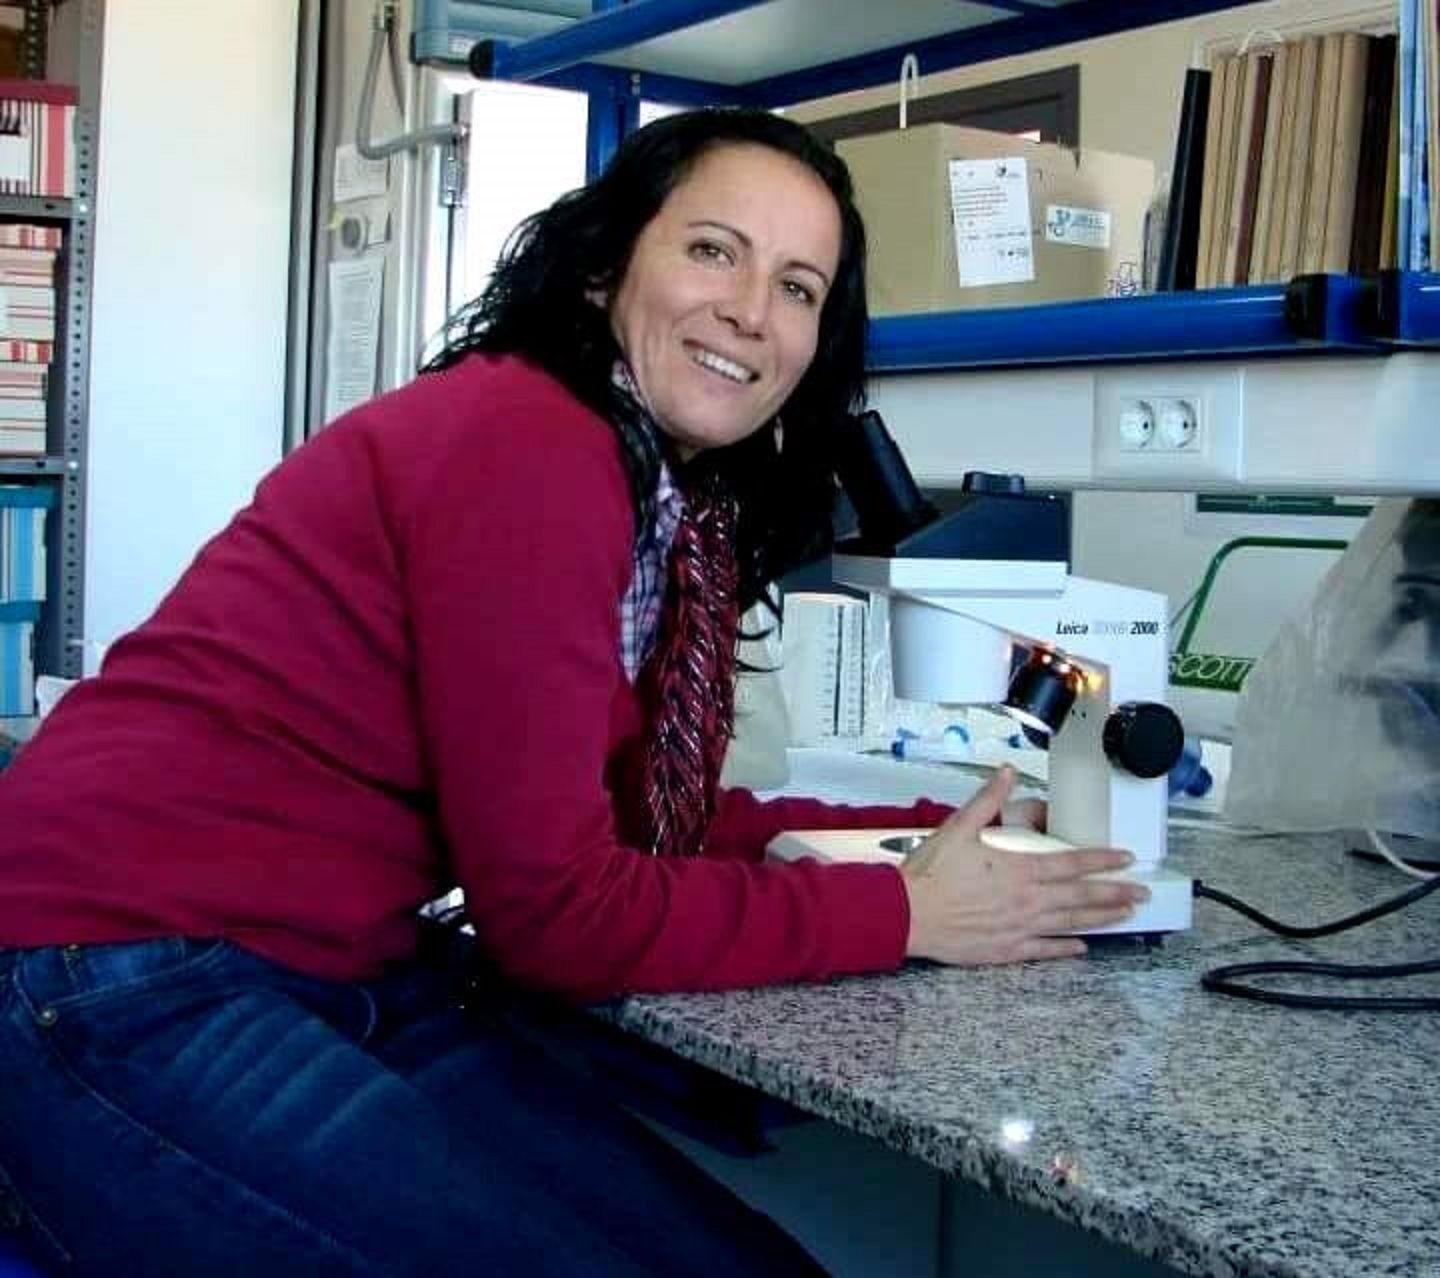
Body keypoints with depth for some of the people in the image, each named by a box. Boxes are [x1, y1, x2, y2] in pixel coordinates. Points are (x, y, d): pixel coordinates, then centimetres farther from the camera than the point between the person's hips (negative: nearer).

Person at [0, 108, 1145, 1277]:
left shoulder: (674, 501, 9)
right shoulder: (529, 447, -19)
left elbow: (644, 812, 12)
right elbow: (554, 906, -18)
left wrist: (939, 835, 4)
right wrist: (905, 913, -11)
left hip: (338, 980, 9)